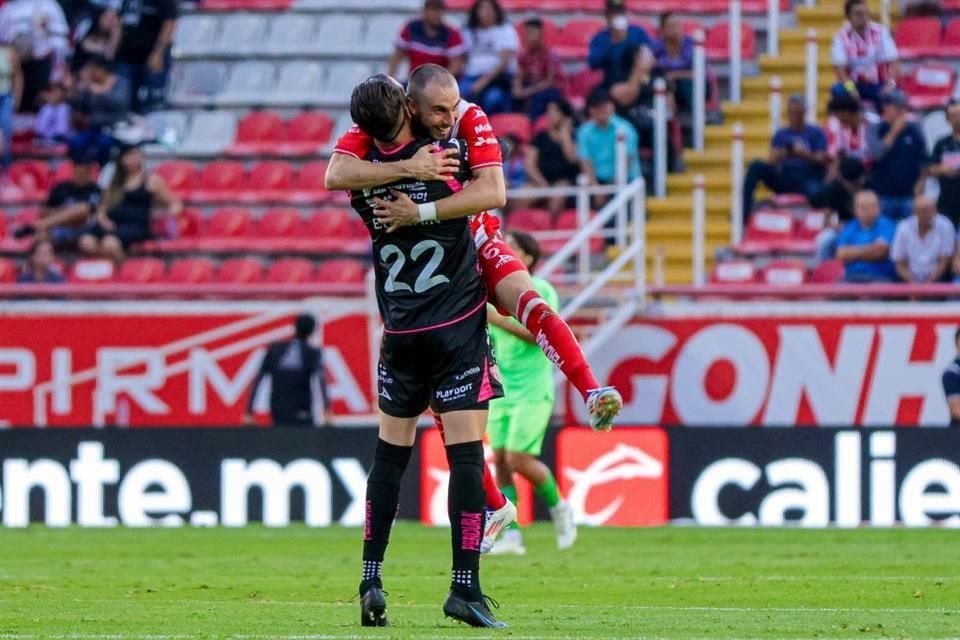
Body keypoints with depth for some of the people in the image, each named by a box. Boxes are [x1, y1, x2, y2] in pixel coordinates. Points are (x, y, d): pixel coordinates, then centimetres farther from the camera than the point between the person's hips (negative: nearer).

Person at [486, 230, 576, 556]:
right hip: (501, 392, 6)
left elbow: (540, 335, -18)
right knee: (501, 461, -3)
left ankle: (558, 507, 15)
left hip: (532, 391, -6)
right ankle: (511, 536, -2)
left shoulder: (541, 291, -7)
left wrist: (500, 320, -23)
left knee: (519, 459, -12)